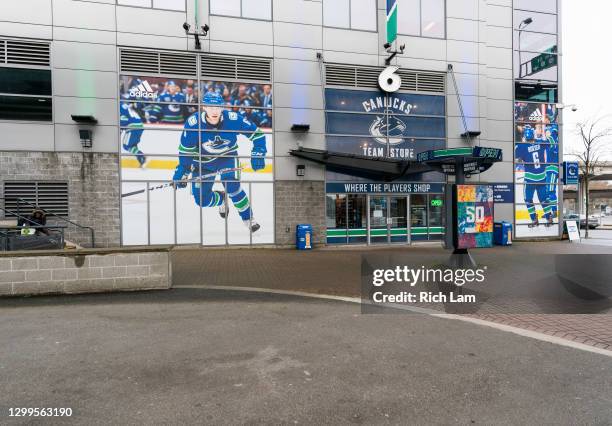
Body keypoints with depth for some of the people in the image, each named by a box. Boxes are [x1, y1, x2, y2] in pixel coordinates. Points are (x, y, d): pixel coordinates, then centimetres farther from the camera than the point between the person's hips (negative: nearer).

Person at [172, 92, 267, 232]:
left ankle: (248, 218, -1)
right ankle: (221, 199, 33)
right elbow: (185, 150, -11)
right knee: (201, 200, -2)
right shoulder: (193, 123, -25)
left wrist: (258, 155, -25)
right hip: (203, 161, 1)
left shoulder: (233, 118, -27)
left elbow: (257, 134, -16)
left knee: (232, 186, -24)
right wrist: (181, 171, -14)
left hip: (228, 157, -1)